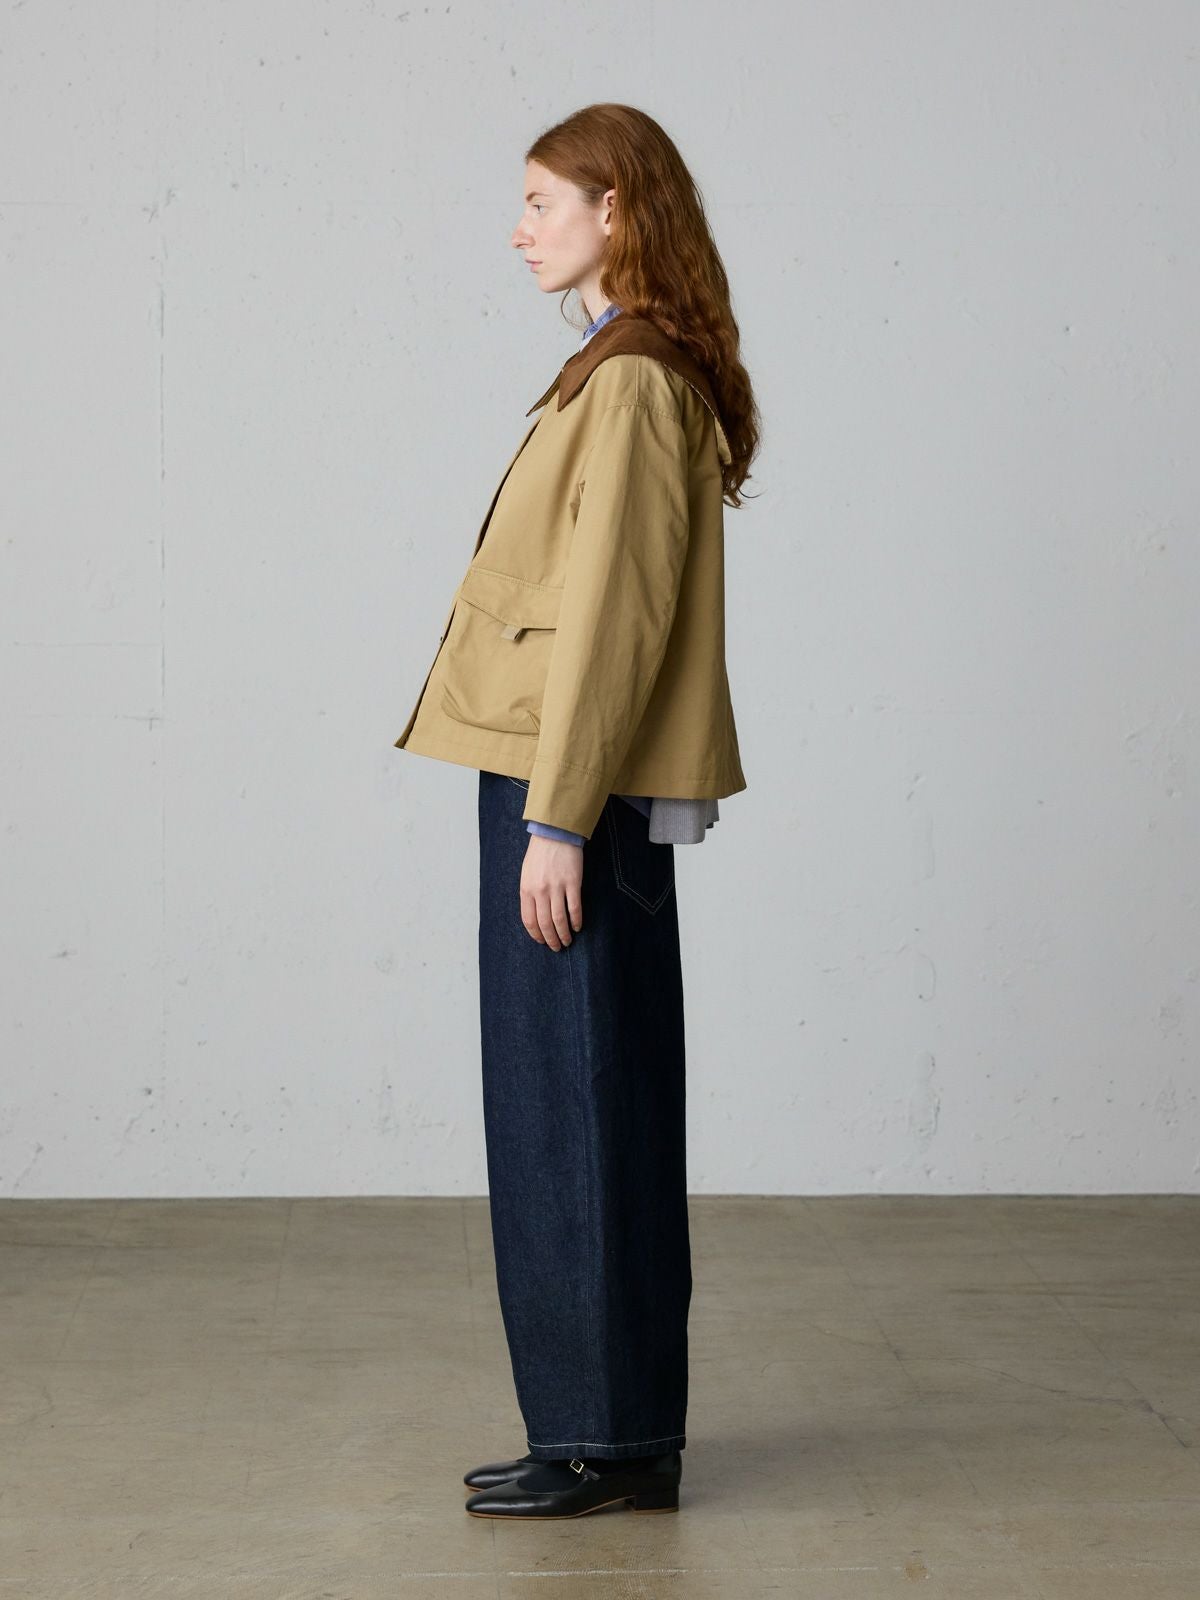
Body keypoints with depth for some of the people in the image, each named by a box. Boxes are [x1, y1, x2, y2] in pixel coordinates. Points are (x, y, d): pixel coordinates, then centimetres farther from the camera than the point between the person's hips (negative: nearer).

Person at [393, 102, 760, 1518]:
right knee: (586, 1108, 13)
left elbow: (610, 613, -20)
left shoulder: (633, 382, -14)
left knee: (572, 1109, -3)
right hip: (579, 785, 10)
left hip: (576, 788, -10)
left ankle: (609, 1439, 7)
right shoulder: (633, 373, 17)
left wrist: (555, 819, -20)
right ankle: (612, 1426, 23)